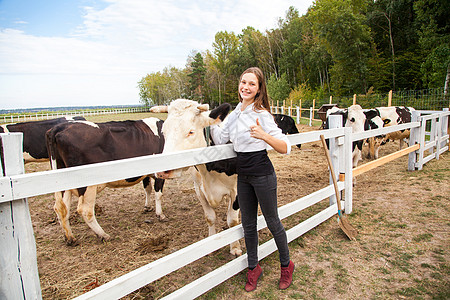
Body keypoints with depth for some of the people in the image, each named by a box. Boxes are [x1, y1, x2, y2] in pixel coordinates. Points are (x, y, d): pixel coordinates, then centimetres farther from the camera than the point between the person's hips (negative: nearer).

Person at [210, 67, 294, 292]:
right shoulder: (235, 113, 7)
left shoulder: (261, 114, -15)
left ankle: (286, 265, 35)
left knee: (272, 222, 10)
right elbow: (219, 138, 11)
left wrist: (263, 135, -37)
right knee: (248, 225, 15)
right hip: (243, 176, 7)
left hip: (262, 175, -6)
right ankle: (253, 268, 35)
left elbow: (285, 148, -21)